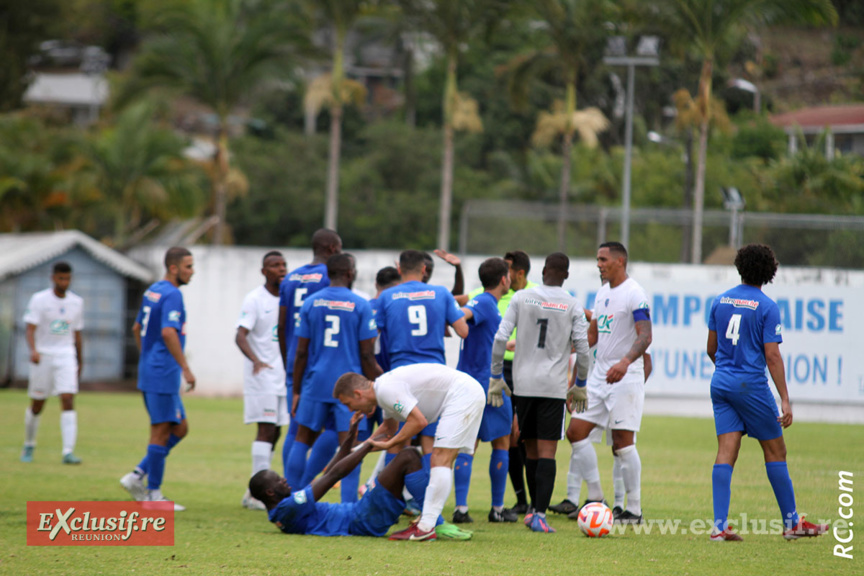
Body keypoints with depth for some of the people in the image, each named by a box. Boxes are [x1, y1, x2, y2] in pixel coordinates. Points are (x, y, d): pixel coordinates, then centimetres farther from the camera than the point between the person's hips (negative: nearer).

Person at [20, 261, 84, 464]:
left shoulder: (76, 302, 7)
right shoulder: (39, 300, -5)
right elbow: (30, 329, -14)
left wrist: (80, 362, 19)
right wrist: (33, 350, -32)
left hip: (66, 357, 2)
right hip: (43, 356, -2)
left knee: (68, 401, -14)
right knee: (37, 405, 8)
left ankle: (68, 452, -19)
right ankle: (29, 446, 30)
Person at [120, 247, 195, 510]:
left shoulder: (152, 291, 15)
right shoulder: (171, 295, -14)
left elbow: (137, 328, 24)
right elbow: (168, 332, -26)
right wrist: (185, 368, -24)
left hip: (150, 369, 10)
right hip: (163, 373, -10)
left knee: (179, 429, 14)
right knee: (161, 432, -4)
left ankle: (137, 476, 10)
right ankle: (153, 494, 0)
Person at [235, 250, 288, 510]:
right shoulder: (255, 300, -10)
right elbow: (240, 336, -19)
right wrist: (255, 360, -35)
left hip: (283, 375, 7)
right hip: (261, 374, -7)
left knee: (275, 433, 7)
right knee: (266, 429, -13)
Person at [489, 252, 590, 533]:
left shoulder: (521, 298, 2)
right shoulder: (572, 306, -1)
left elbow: (500, 339, -2)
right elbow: (583, 350, -1)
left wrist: (496, 377, 8)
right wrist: (580, 386, 14)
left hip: (523, 383, 2)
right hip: (554, 387, -2)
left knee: (531, 449, 15)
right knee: (547, 451, -4)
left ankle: (534, 508, 24)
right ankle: (539, 514, -14)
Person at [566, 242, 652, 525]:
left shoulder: (634, 294, -12)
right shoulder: (602, 292, 15)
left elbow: (645, 336, -23)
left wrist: (625, 362, -38)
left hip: (625, 377, -9)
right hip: (599, 374, 9)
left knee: (623, 442, -8)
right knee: (576, 431, 3)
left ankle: (634, 510, 0)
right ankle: (595, 498, 12)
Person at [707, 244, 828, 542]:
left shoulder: (720, 301, 7)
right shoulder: (766, 307, -9)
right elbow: (772, 356, -13)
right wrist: (785, 400, -11)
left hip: (721, 382, 5)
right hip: (751, 384, -5)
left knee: (726, 451, 1)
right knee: (775, 451, 7)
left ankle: (720, 525, -9)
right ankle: (791, 523, 13)